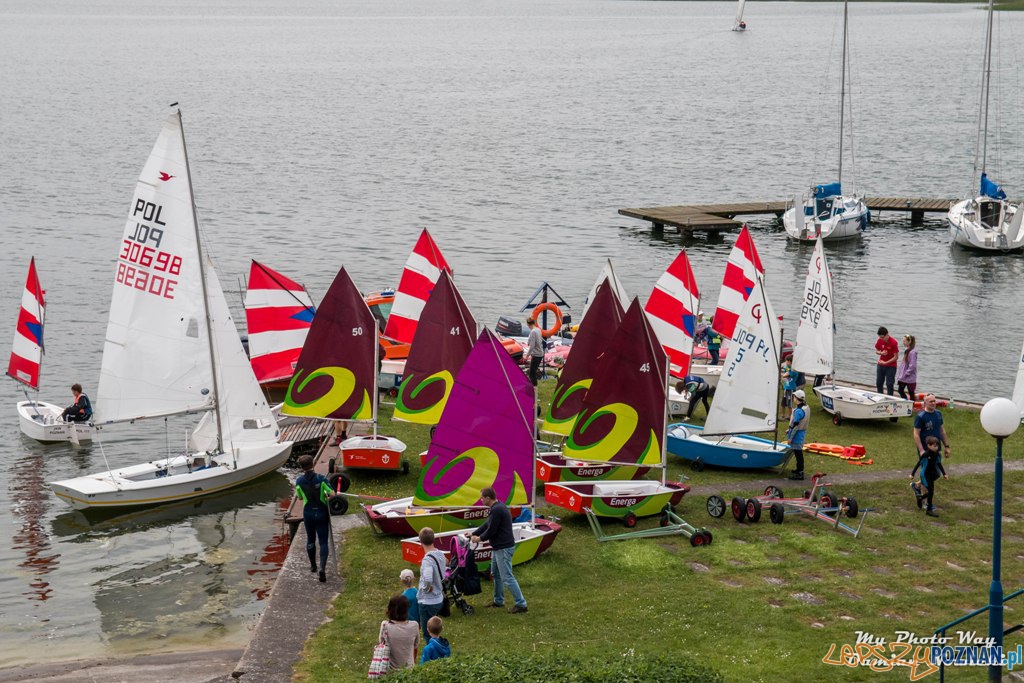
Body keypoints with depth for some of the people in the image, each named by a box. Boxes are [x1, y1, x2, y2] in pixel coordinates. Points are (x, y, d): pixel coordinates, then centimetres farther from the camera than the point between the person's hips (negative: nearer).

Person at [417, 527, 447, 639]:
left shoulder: (427, 559, -26)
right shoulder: (440, 554, 0)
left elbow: (427, 579, -43)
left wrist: (427, 588, -21)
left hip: (427, 602, -8)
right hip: (439, 599, 8)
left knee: (428, 636, 4)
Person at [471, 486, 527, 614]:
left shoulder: (496, 510, -22)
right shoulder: (498, 507, 12)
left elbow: (491, 531, -20)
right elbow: (487, 525, 19)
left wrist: (479, 538, -3)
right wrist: (473, 533, 17)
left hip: (503, 548, -11)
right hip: (498, 547, 11)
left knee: (507, 577, -9)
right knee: (496, 574, 21)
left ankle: (521, 604, -7)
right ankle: (498, 601, 31)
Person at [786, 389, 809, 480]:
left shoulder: (798, 411, -25)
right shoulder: (805, 407, 6)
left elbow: (796, 425, -23)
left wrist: (790, 437, -15)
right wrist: (790, 430, 21)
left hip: (797, 434, -9)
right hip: (802, 432, 9)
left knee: (798, 453, -2)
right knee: (798, 452, 21)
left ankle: (800, 474, 3)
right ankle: (799, 469, 34)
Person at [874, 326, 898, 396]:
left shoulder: (893, 343, -19)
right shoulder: (880, 341, -3)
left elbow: (895, 357, -15)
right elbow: (876, 350, 11)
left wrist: (885, 362, -18)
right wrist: (881, 353, -12)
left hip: (891, 366, -6)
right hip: (880, 365, 6)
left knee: (889, 384, -4)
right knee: (879, 383, 12)